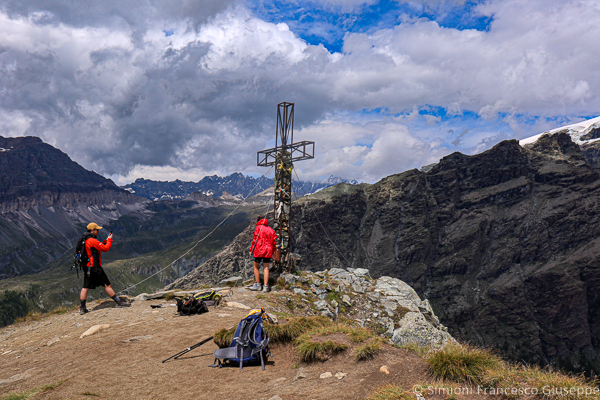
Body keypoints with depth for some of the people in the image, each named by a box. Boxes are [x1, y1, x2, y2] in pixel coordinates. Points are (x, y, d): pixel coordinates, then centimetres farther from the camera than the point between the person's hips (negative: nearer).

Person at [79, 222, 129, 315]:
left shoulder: (84, 240, 15)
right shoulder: (92, 240, -16)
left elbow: (99, 247, 22)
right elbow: (105, 248, -13)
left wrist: (105, 241, 14)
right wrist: (109, 239, 0)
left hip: (86, 267, 9)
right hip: (94, 267, -9)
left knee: (85, 287, 10)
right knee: (107, 285, -3)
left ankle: (82, 308, 12)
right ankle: (119, 302, 3)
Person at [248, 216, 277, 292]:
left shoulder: (258, 228, -1)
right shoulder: (271, 229, 14)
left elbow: (254, 240, -5)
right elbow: (274, 241, 12)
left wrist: (251, 250, 0)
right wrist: (272, 251, 19)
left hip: (259, 250, -4)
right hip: (268, 251, 4)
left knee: (256, 267, 9)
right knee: (266, 268, 4)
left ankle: (257, 285, 10)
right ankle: (266, 286, -3)